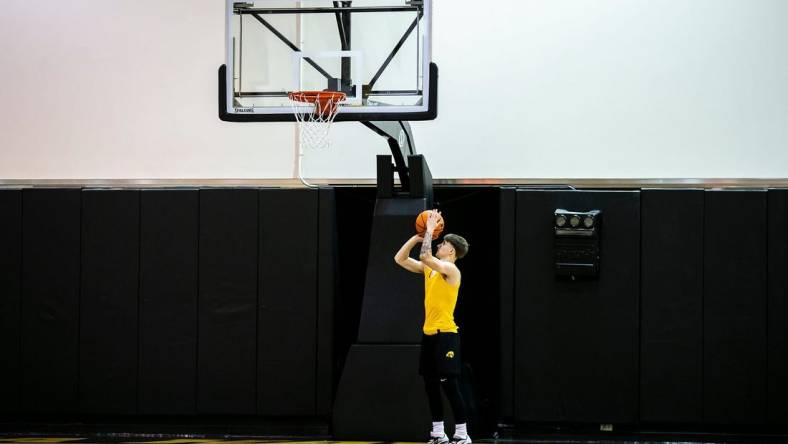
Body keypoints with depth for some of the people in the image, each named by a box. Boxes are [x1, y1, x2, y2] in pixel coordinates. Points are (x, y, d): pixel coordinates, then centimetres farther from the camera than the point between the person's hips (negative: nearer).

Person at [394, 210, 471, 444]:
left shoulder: (451, 269, -11)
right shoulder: (429, 268, 12)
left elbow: (425, 256, -26)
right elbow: (400, 259, 14)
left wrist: (430, 230, -15)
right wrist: (416, 237, 5)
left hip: (446, 334, -8)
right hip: (429, 333, 9)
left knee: (449, 384, -8)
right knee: (431, 384, 9)